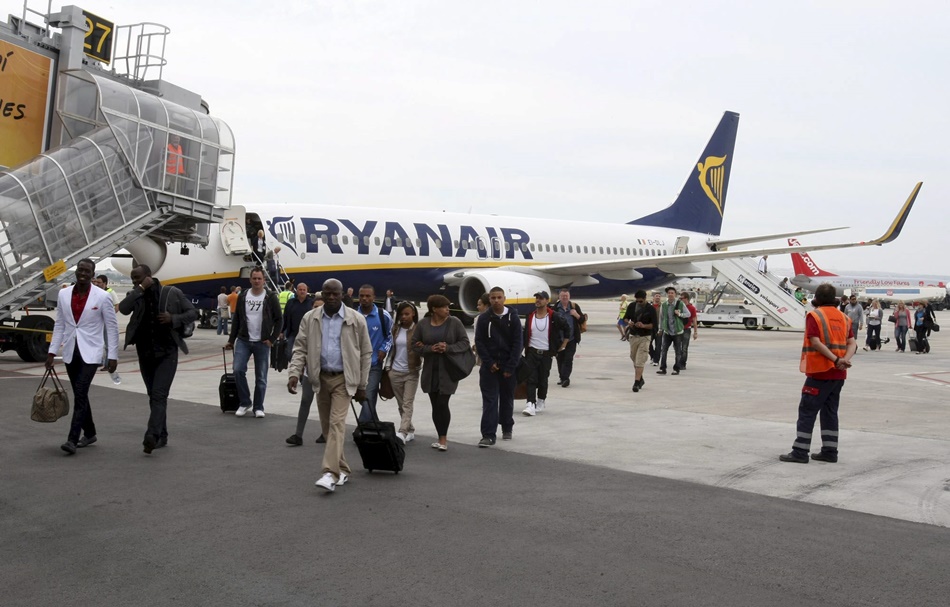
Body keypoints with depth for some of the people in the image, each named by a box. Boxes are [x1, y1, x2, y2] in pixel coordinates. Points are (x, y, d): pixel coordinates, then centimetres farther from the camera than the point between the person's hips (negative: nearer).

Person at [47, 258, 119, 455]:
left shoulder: (103, 297, -7)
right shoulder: (63, 294, 4)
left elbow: (112, 327, -3)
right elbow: (59, 325, 10)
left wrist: (113, 356, -6)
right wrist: (52, 352, 6)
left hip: (90, 352, -4)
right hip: (70, 352, 4)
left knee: (80, 394, -14)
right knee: (80, 395, 12)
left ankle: (72, 439, -14)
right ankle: (89, 433, 26)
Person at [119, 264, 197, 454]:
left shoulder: (172, 293, -2)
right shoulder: (134, 295, 5)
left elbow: (193, 312, 2)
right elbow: (123, 309, -15)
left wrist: (173, 319, -14)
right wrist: (140, 289, -15)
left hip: (167, 352, -4)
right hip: (145, 353, 4)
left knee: (159, 395, -15)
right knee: (153, 396, 11)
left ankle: (152, 435, -25)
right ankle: (161, 436, 21)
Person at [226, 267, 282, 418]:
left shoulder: (270, 297, -3)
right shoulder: (242, 296, 5)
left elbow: (278, 320, 0)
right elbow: (236, 319, 11)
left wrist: (272, 339, -7)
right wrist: (231, 340, 9)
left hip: (262, 343, -2)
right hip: (243, 341, 2)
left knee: (261, 377, 3)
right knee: (238, 370, -11)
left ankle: (258, 407, 15)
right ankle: (245, 402, 6)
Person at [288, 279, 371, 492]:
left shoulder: (356, 319, -6)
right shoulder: (310, 318, 1)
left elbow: (365, 353, -1)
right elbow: (300, 348, 1)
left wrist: (362, 385, -2)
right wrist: (294, 374, -14)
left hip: (344, 379, -4)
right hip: (321, 378, 4)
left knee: (337, 424, -15)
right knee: (327, 426, 10)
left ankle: (330, 473, -20)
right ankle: (342, 470, 23)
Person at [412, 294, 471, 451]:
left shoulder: (454, 322, -3)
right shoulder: (422, 324, 2)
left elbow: (465, 342, -3)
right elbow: (415, 344, 2)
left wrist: (448, 348, -18)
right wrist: (430, 348, -15)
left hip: (448, 371, -3)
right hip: (430, 371, 3)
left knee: (442, 404, -10)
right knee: (435, 406, 8)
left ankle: (443, 438, 1)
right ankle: (442, 437, 20)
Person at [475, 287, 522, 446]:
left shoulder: (513, 318, -2)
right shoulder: (483, 318, -1)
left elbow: (517, 343, -4)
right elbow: (479, 342, -1)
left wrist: (510, 366, -10)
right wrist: (489, 363, -10)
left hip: (508, 366, 0)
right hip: (489, 366, 0)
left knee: (507, 399, 11)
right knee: (489, 400, -4)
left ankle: (507, 429, 27)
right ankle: (488, 435, -6)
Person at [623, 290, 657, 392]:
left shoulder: (651, 309, -8)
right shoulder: (632, 306, 2)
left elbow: (654, 325, -9)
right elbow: (625, 317, 12)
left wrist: (644, 326, -26)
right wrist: (628, 322, -11)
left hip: (645, 337, -5)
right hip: (633, 336, 5)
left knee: (640, 361, -12)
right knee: (634, 359, 14)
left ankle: (636, 383, -15)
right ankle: (640, 379, 32)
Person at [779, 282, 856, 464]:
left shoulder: (814, 315, -8)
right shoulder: (844, 318, 11)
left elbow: (816, 342, -18)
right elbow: (852, 343, 2)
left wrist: (836, 360, -18)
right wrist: (844, 360, -13)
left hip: (820, 373, -6)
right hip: (839, 374, 6)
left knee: (807, 411, -2)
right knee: (830, 411, 14)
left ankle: (800, 452, -3)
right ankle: (829, 451, 16)